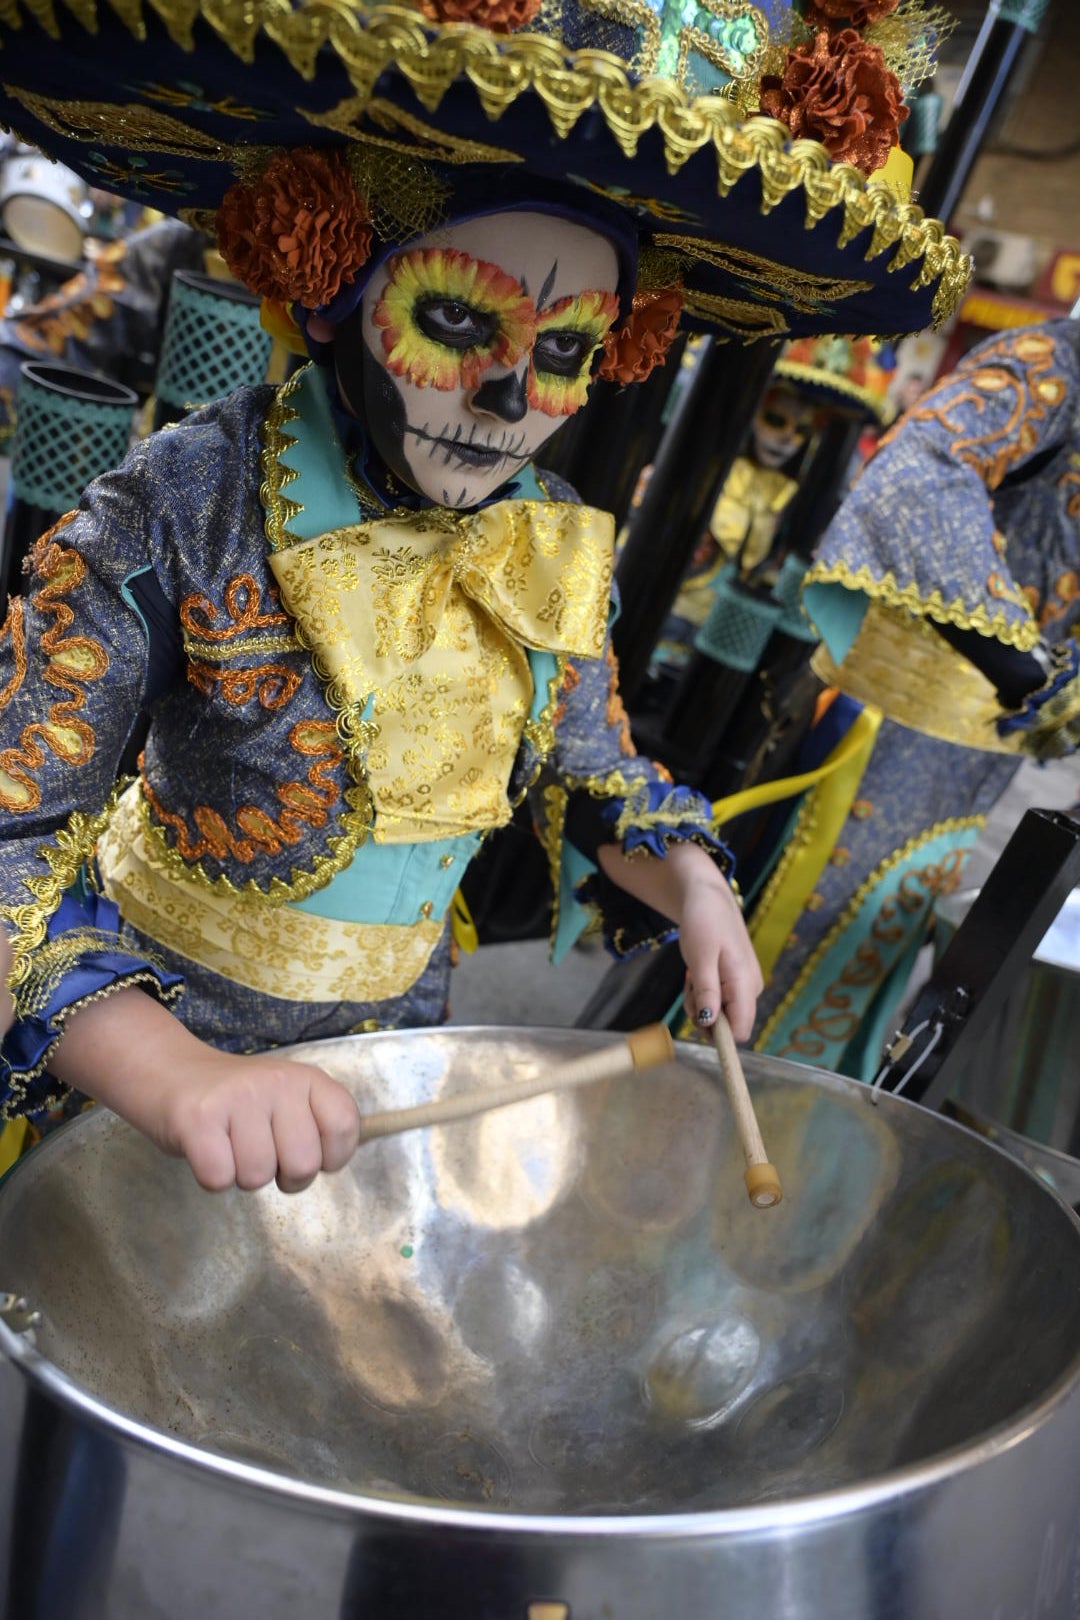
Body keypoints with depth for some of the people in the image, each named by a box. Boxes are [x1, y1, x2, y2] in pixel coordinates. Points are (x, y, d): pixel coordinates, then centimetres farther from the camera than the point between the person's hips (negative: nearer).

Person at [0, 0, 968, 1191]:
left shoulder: (555, 554, -7)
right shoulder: (185, 512, -24)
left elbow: (592, 776, 7)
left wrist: (690, 887, -14)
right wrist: (175, 1075, -44)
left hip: (397, 1021, 5)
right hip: (164, 1018, -4)